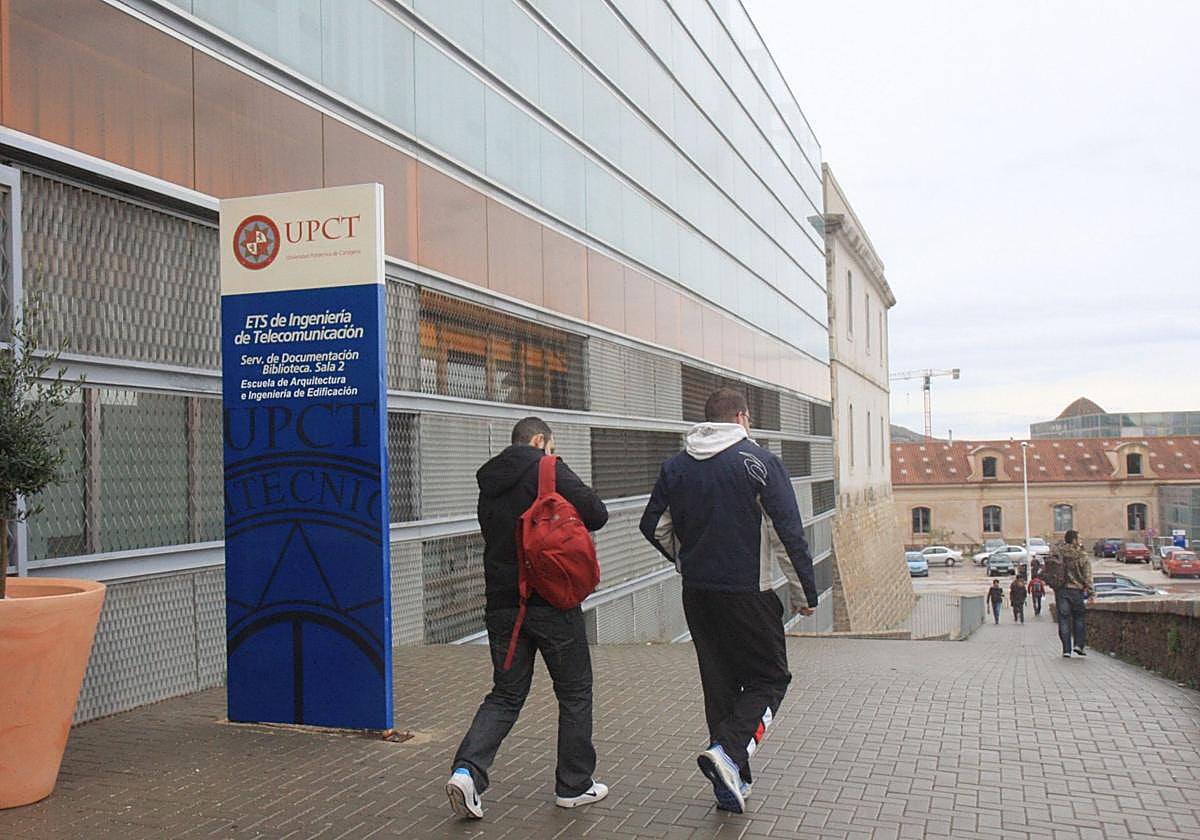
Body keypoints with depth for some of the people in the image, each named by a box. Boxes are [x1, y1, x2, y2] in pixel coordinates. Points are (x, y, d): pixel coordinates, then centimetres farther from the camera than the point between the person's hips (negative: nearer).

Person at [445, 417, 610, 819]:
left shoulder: (489, 482, 14)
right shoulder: (547, 470, -7)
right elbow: (597, 514, -12)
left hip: (502, 602, 6)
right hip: (551, 602, -6)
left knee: (505, 694, 13)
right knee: (574, 692, 10)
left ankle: (467, 770, -7)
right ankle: (574, 785, 17)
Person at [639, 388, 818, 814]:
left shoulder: (675, 466, 6)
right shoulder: (758, 461, -7)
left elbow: (654, 527, 9)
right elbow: (790, 530, -11)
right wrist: (809, 589, -5)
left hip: (697, 593, 5)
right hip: (748, 592, -5)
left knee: (719, 683, 14)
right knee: (769, 678, 8)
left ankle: (732, 784, 18)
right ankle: (728, 752, -14)